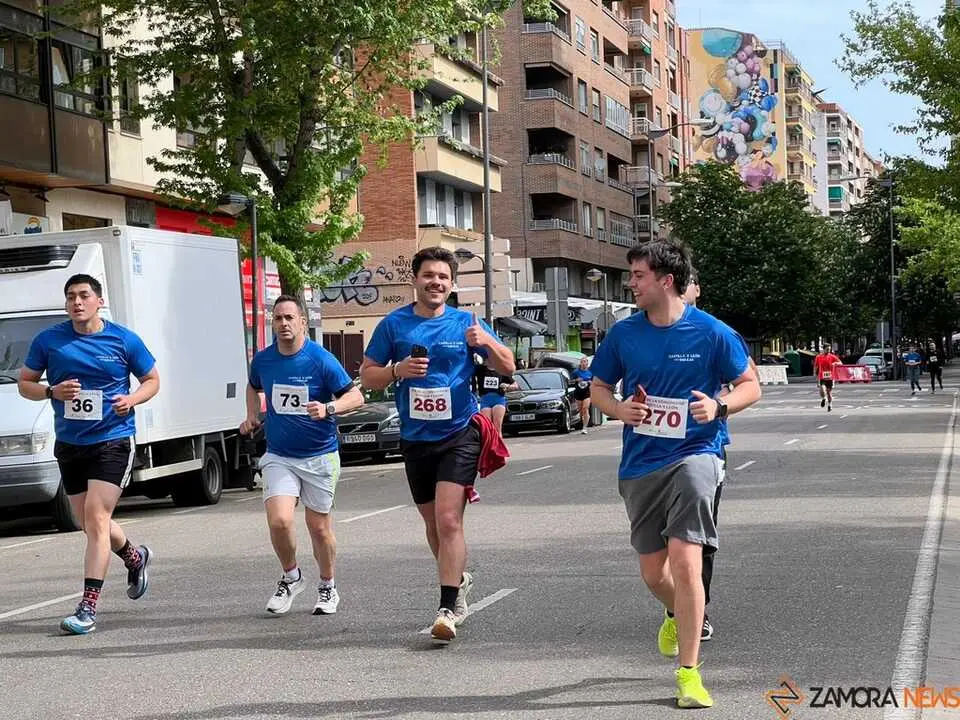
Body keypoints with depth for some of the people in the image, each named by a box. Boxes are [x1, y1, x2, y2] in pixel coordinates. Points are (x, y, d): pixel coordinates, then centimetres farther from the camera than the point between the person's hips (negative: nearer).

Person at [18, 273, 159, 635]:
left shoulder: (124, 340, -4)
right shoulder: (48, 340, 0)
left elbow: (152, 380, 7)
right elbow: (25, 383, 7)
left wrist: (131, 399, -14)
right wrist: (52, 391, -14)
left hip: (113, 441, -4)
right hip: (69, 444, 4)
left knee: (96, 517, -15)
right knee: (88, 523, 15)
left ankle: (88, 608, -14)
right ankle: (135, 558, 45)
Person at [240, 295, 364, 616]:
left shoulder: (321, 360, -11)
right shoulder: (262, 360, 2)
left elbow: (356, 396, -9)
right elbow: (254, 387, 25)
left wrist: (328, 408, -27)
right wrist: (252, 416, 9)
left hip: (319, 456, -2)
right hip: (279, 456, 2)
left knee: (319, 527, 6)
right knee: (279, 520, -15)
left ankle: (328, 587, 29)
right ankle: (291, 577, 12)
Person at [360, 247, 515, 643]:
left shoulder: (466, 323, 1)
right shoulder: (394, 324, 3)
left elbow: (507, 367, 4)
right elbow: (367, 376, 6)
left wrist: (487, 342, -16)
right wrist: (398, 370, -14)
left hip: (459, 435, -3)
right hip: (415, 438, 3)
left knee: (448, 519, -16)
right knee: (433, 523, 16)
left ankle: (449, 606, -14)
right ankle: (459, 579, 41)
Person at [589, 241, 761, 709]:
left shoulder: (712, 333, -7)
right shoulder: (624, 333, 3)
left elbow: (751, 385, 1)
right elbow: (599, 387, 14)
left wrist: (719, 406, -19)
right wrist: (619, 409, -8)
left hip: (694, 454, -4)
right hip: (640, 464, 4)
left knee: (684, 560, -19)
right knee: (653, 573, 12)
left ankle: (688, 674, -9)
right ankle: (677, 615, 49)